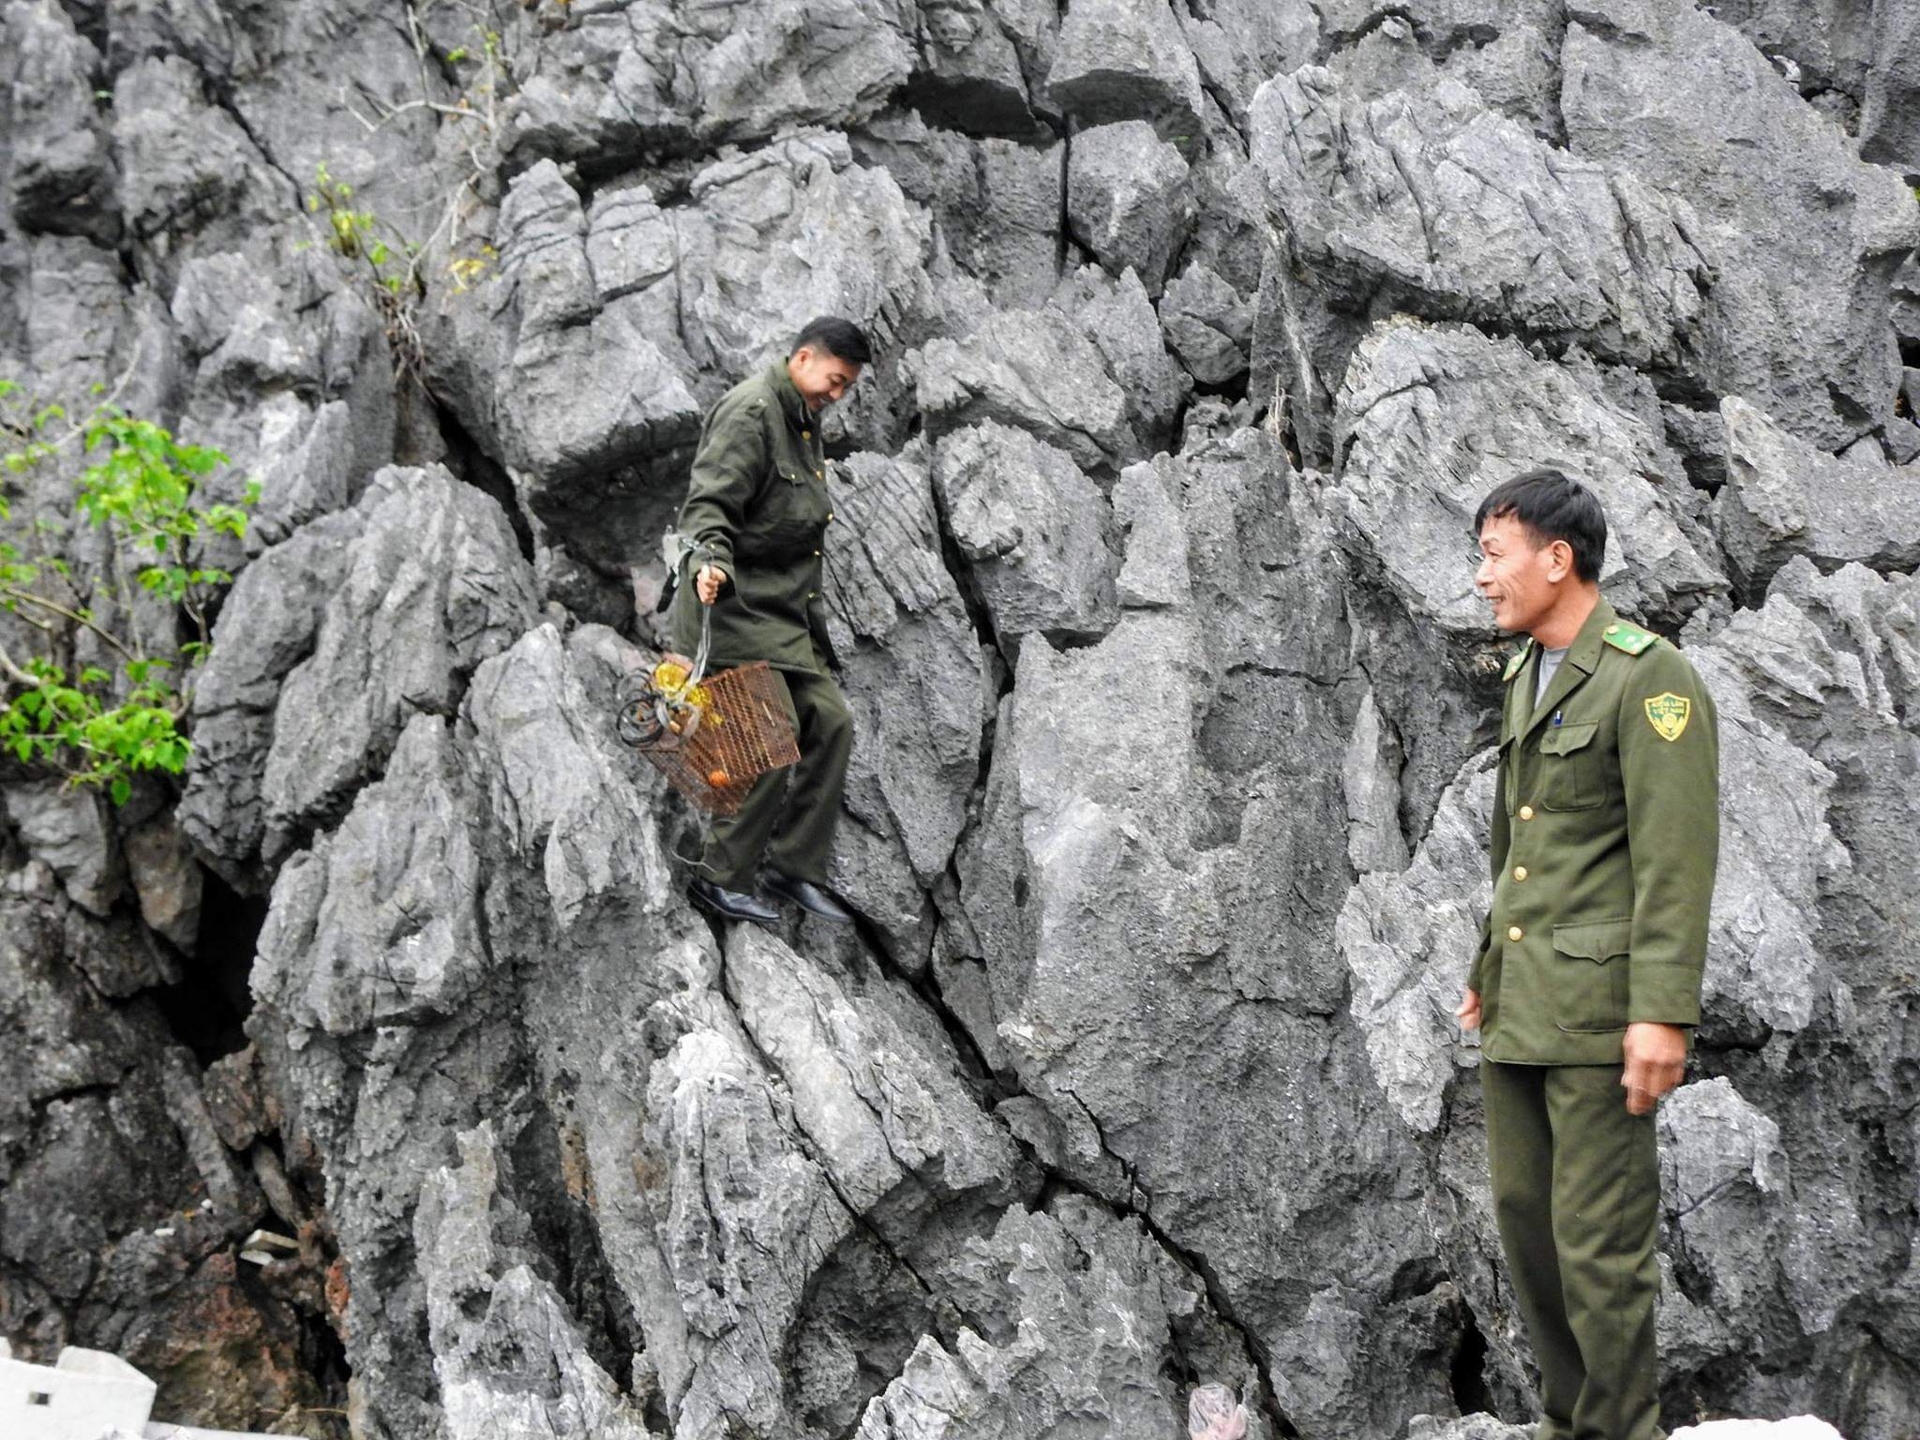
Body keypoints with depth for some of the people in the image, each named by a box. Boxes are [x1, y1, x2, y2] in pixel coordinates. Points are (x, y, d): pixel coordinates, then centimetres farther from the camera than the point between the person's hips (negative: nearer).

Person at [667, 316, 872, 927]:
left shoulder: (803, 419, 18)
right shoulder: (749, 412, -13)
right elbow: (708, 503, -22)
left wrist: (810, 605, 31)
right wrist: (708, 560, -41)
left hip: (786, 609, 10)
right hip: (735, 603, -10)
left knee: (830, 722, 4)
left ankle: (796, 867, 13)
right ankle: (720, 877, -2)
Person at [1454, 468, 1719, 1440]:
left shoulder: (1648, 678, -10)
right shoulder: (1525, 680, 17)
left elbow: (1676, 860, -15)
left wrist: (1664, 1014, -20)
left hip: (1596, 1013, -8)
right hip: (1517, 1012, 9)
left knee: (1599, 1245, -6)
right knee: (1523, 1217, 12)